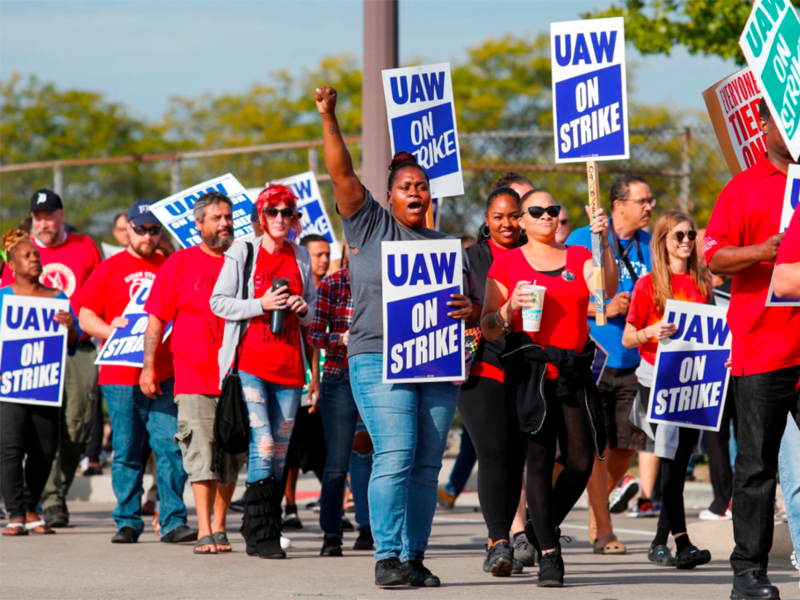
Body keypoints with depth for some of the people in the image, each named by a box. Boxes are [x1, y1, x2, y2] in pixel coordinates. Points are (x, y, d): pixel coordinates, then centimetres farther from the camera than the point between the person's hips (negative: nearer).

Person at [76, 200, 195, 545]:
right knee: (126, 451, 2)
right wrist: (111, 331, -11)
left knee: (171, 446, -7)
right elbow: (85, 316, 7)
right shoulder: (109, 269, 8)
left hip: (166, 374, 1)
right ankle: (127, 522, 9)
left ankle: (173, 521, -5)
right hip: (121, 376, -1)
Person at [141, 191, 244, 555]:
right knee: (202, 453, -8)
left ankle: (219, 526, 17)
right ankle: (204, 530, -8)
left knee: (232, 457, 6)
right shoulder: (180, 264, 3)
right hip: (194, 378, -3)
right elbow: (157, 319, 4)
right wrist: (149, 366, -3)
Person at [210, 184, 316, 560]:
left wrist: (304, 308, -1)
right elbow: (218, 302, -1)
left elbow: (312, 311, 23)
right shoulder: (242, 254, 2)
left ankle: (259, 530, 12)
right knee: (263, 444, -16)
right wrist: (261, 305, -13)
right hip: (250, 362, -5)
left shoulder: (300, 257, 14)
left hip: (289, 365, 5)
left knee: (280, 451, 5)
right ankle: (261, 536, -13)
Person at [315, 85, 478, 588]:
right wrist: (329, 120, -13)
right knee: (395, 456, -15)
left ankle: (415, 557, 8)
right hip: (380, 360, -4)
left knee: (427, 464, 2)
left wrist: (470, 310, -4)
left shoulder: (444, 245, 18)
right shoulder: (370, 225, 7)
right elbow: (342, 175, -3)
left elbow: (472, 304, 20)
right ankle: (387, 558, -15)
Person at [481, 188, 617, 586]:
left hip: (575, 370, 3)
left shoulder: (579, 257, 14)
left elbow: (607, 288, -7)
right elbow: (489, 329, 5)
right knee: (540, 457, -8)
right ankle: (548, 554, -5)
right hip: (530, 370, -3)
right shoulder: (507, 263, 7)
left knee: (581, 462, -1)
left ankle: (543, 527, 24)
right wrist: (511, 308, -14)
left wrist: (603, 244, -18)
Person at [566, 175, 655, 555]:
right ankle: (603, 531, 0)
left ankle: (598, 508, 27)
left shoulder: (650, 246, 11)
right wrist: (603, 309, -16)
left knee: (627, 445, 3)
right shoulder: (583, 240, -3)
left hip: (633, 362, 4)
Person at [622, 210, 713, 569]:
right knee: (671, 458, -12)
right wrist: (651, 332, -19)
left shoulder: (701, 283, 12)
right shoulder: (649, 284, 0)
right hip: (656, 377, -4)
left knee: (681, 459, 4)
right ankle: (681, 542, -15)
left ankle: (660, 544, 13)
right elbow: (627, 339, 0)